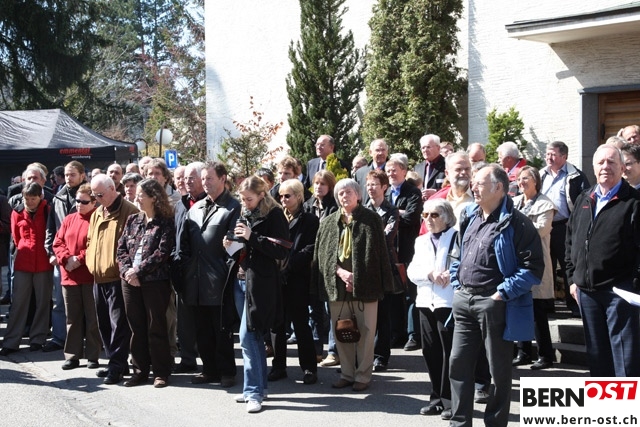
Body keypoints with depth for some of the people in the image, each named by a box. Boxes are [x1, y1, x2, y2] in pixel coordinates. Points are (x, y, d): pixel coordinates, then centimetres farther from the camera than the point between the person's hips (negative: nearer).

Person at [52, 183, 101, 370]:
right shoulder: (69, 220, 12)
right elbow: (58, 243, 9)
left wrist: (80, 259, -15)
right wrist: (67, 258, -8)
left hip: (90, 276, -5)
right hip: (69, 276, 5)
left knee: (92, 317, 2)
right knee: (73, 318, 10)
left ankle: (93, 355, 9)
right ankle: (72, 355, 16)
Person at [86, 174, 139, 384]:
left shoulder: (129, 212, -8)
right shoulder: (96, 215, 17)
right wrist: (90, 262, 10)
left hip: (117, 278, -8)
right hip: (98, 278, 9)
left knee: (119, 324, -5)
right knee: (104, 324, 12)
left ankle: (117, 365, -2)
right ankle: (116, 363, 21)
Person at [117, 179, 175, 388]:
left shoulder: (165, 223, -5)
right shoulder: (132, 220, 12)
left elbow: (162, 253, -14)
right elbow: (121, 248, 8)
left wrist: (139, 270, -17)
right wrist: (126, 270, -8)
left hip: (155, 282, -5)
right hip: (130, 282, 5)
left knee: (156, 327, 0)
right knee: (136, 327, 10)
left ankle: (161, 372, 9)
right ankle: (140, 370, 19)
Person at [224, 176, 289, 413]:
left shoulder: (273, 215, -8)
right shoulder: (244, 214, 14)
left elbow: (281, 251, -14)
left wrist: (252, 237, -19)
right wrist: (232, 244, 3)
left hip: (261, 282, -8)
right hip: (243, 278, 8)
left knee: (247, 336, -10)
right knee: (254, 335, 12)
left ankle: (254, 392, -4)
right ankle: (259, 387, 21)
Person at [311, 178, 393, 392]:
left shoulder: (371, 219, 0)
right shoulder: (329, 222, 10)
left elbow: (378, 252, -1)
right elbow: (323, 253, 5)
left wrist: (370, 280, -8)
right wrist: (340, 272, -10)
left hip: (364, 284, -3)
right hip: (337, 284, 4)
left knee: (365, 331, 0)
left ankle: (363, 376, 9)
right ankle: (347, 374, 18)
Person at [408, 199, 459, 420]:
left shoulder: (457, 237, -2)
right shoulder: (421, 241, 17)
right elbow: (412, 271, 8)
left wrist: (450, 274, -20)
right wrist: (430, 274, -9)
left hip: (450, 302, -6)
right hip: (426, 302, 6)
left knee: (450, 352, -3)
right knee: (430, 352, 9)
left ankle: (451, 400, 3)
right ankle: (437, 398, 19)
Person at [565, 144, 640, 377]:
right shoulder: (584, 200, 13)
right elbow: (571, 241, 18)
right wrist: (573, 277, 13)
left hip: (619, 290, -6)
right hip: (587, 290, 6)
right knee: (596, 351, 14)